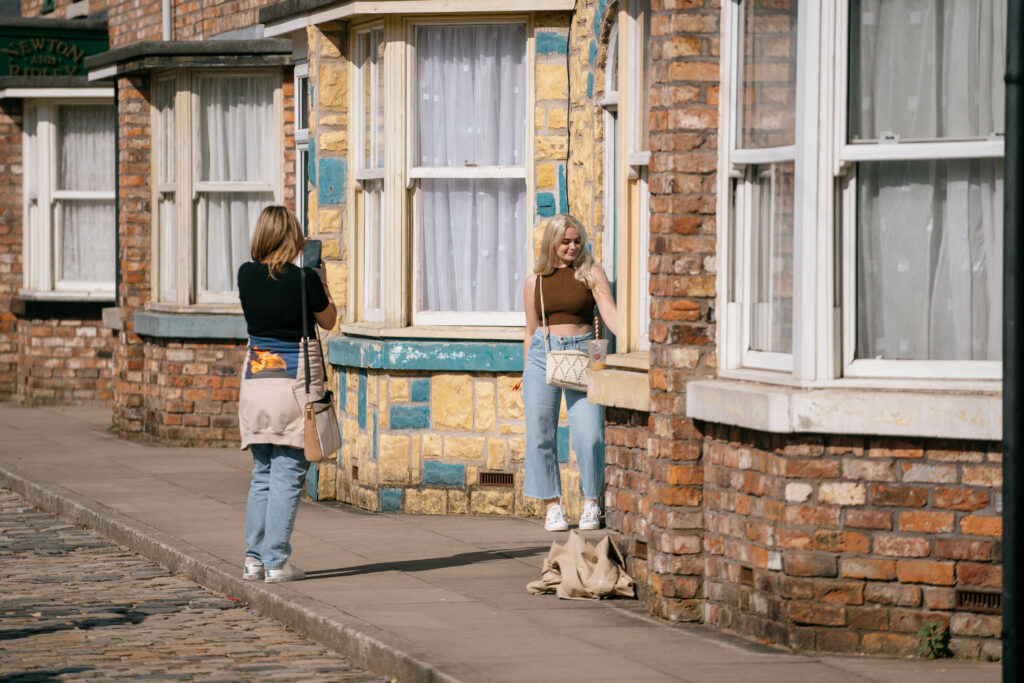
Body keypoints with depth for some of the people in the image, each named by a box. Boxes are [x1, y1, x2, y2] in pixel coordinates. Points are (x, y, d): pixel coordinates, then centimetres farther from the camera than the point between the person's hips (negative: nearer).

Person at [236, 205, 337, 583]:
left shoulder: (247, 275, 0)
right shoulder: (303, 279, -12)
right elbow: (328, 320, 5)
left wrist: (296, 266, 28)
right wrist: (321, 280, 19)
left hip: (256, 379, 5)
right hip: (296, 381, -5)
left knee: (262, 474, 13)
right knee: (287, 475, -1)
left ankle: (254, 559, 11)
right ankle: (276, 562, -4)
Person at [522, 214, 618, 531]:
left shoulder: (591, 274, 4)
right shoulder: (536, 281, 10)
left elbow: (610, 313, -7)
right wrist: (526, 377, 14)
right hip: (543, 354, 2)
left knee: (590, 435, -11)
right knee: (541, 434, 0)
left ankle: (591, 504, 5)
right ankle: (552, 505, 10)